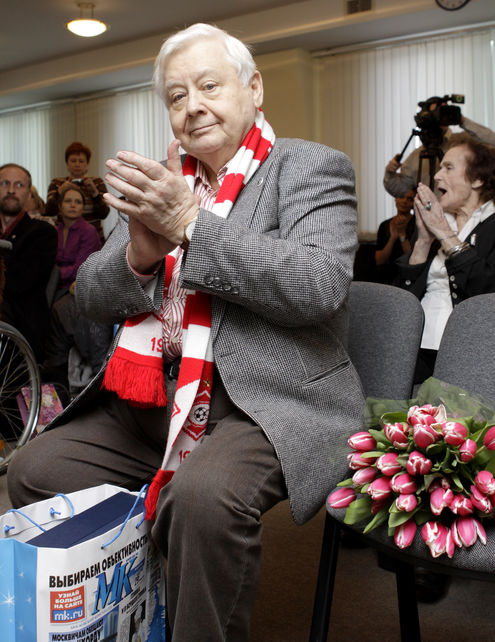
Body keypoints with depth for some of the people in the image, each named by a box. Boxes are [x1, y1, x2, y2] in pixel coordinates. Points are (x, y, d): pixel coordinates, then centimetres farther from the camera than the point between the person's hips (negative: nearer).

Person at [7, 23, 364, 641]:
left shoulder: (314, 168, 1)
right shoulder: (159, 183, 17)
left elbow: (318, 288, -17)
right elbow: (91, 296, 12)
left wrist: (189, 226, -18)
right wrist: (141, 253, -11)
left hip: (270, 401, -6)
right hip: (158, 398, 7)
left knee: (203, 495, -34)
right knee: (34, 470, -5)